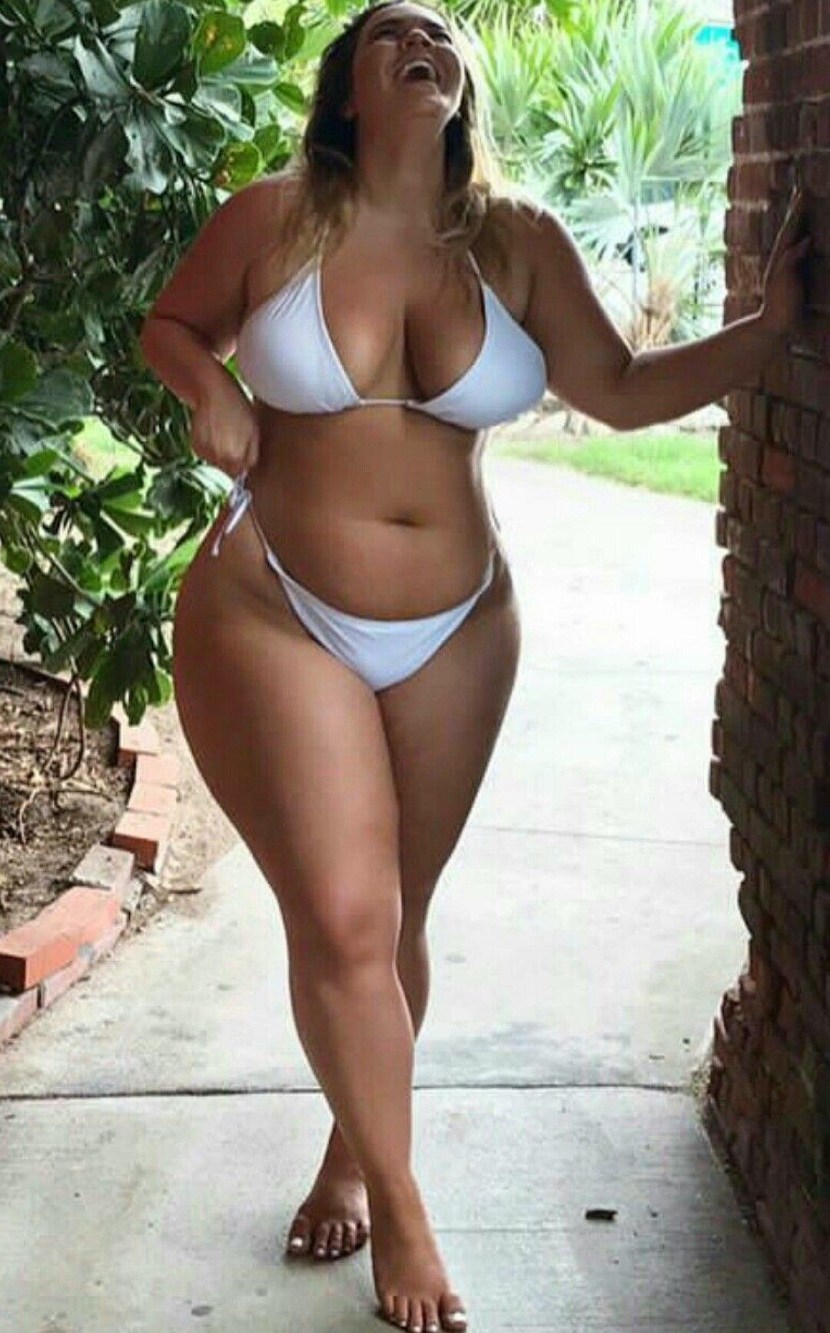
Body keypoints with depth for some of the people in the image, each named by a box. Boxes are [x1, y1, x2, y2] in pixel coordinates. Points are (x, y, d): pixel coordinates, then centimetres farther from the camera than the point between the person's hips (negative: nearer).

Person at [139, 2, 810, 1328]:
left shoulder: (518, 242, -2)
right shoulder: (271, 220, -7)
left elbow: (623, 391, 4)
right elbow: (171, 326, 9)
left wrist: (770, 327, -5)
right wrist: (211, 390, -12)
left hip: (455, 633, 3)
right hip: (274, 616, -2)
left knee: (393, 922, 12)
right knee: (343, 923, -8)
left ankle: (351, 1156, 38)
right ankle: (401, 1215, 13)